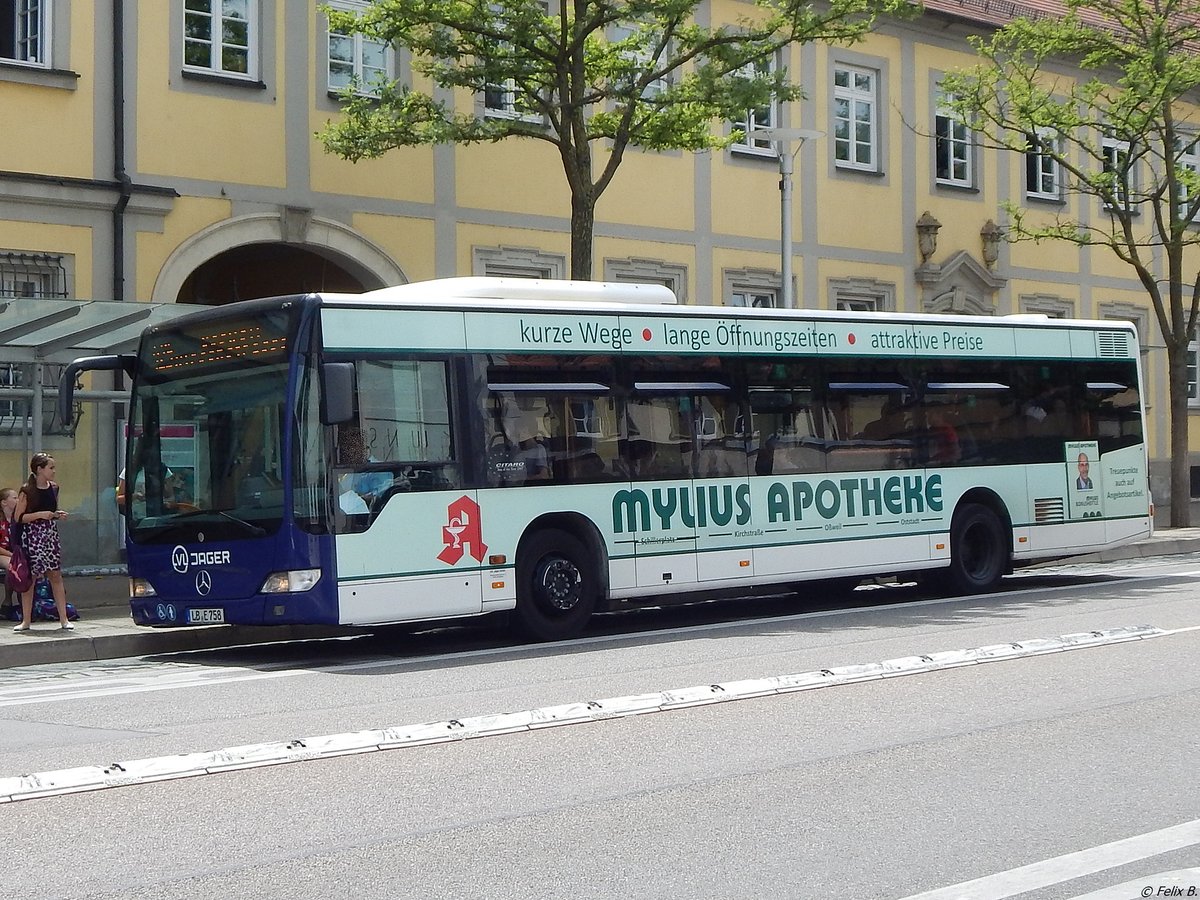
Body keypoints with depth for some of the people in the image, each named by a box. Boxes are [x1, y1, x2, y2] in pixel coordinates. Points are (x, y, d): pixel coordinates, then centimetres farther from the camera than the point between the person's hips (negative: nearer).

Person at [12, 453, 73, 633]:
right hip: (32, 537, -5)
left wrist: (58, 515, 2)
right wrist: (39, 514, -19)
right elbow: (18, 518, -11)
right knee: (29, 578, 1)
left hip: (51, 536, 5)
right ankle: (26, 620, 9)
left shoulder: (53, 489, 8)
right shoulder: (27, 491, -9)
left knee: (56, 576, 3)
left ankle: (63, 618, 5)